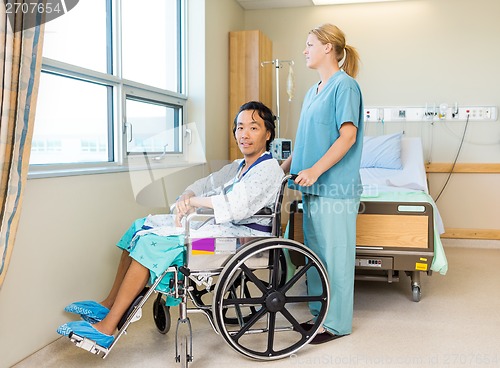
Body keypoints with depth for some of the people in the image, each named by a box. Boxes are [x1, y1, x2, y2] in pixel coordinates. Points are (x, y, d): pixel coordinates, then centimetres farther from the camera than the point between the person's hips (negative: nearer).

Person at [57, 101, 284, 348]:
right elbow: (206, 184, 19)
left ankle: (106, 328, -17)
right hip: (220, 225, 10)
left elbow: (235, 206, -25)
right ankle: (109, 305, 8)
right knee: (141, 226, 8)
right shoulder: (239, 166, 19)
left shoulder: (268, 169, -11)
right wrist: (185, 198, -6)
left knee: (153, 241, -21)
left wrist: (192, 201, -12)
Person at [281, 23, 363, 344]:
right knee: (316, 252, 14)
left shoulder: (345, 85, -8)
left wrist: (315, 170, -23)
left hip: (336, 186, -9)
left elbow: (348, 136, -17)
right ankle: (321, 313, 27)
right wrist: (284, 169, 16)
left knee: (335, 255, -1)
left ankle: (338, 322, 12)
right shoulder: (313, 91, 18)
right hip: (314, 186, 9)